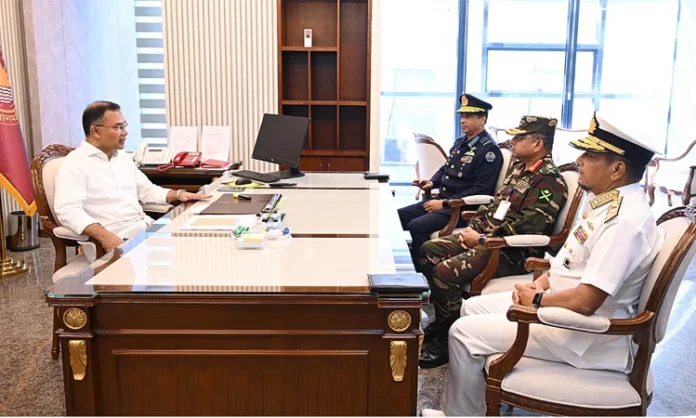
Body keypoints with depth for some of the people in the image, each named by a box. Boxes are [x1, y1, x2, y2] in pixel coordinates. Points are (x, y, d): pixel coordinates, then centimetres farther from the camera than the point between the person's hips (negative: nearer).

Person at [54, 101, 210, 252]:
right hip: (116, 237, -8)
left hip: (146, 227, 8)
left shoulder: (123, 157, 19)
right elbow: (69, 211, -18)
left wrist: (178, 194, 9)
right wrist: (103, 235, -34)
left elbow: (147, 191, 27)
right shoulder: (74, 164, -6)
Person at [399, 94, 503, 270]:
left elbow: (481, 190, -20)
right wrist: (431, 182, 4)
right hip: (441, 200, 9)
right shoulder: (460, 142, 14)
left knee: (417, 226, -28)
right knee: (397, 217, -2)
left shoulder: (489, 150, -13)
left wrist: (445, 203, -20)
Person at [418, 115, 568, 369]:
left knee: (445, 272, -25)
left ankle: (446, 341, -6)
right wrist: (474, 227, 5)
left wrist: (482, 239, -20)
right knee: (429, 251, 6)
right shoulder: (520, 167, 14)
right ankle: (442, 321, 16)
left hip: (512, 252, -10)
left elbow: (526, 228, -25)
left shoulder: (550, 182, -17)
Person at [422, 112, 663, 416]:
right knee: (472, 308, 14)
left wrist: (537, 299, -14)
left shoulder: (625, 221, -27)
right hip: (556, 302, 10)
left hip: (581, 332, -10)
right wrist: (538, 284, 1)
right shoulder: (604, 199, 5)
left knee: (464, 333, -12)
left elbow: (585, 301, -31)